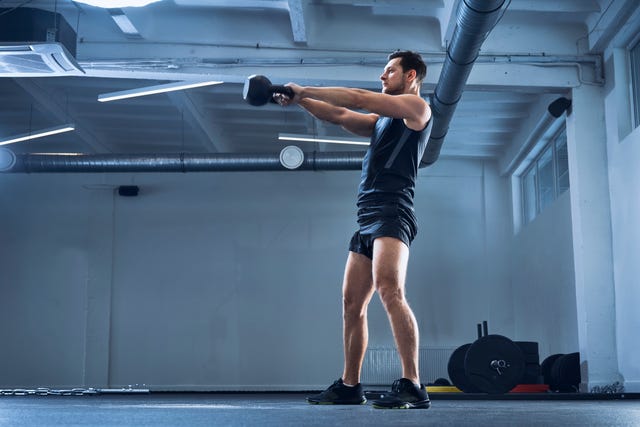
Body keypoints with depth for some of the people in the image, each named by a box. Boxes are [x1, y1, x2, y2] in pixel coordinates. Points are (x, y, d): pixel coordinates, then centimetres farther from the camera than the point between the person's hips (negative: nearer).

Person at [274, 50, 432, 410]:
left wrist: (303, 90, 2)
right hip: (368, 218, 9)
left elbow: (357, 99, -3)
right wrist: (298, 99, 11)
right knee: (352, 303, 9)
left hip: (392, 213, -9)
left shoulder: (417, 106, 3)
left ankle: (412, 386, -30)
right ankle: (349, 386, 18)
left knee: (389, 290, -27)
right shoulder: (383, 119, 28)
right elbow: (339, 115, 23)